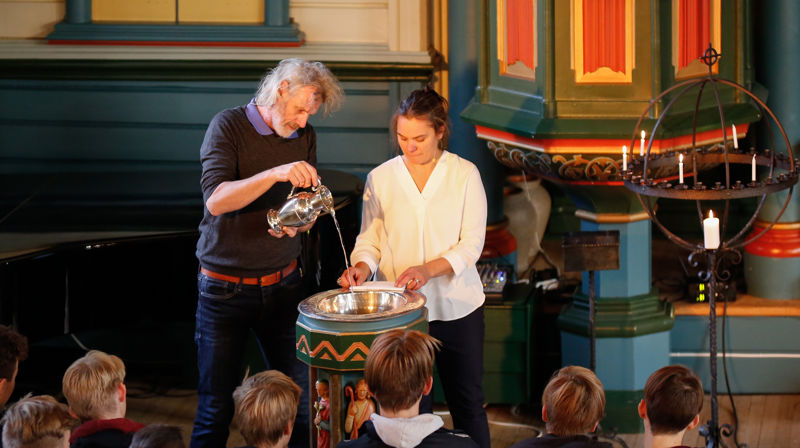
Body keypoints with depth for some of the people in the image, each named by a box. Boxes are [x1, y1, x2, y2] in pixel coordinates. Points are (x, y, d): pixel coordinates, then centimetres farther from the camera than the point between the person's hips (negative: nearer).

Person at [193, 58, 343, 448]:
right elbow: (216, 200, -20)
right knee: (216, 406, 0)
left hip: (282, 284, 4)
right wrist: (276, 174, -31)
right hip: (225, 289, -4)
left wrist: (296, 222, -11)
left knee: (299, 398, 2)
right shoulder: (229, 126, -8)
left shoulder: (303, 136, 7)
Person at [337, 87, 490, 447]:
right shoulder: (380, 178, 1)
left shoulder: (465, 174, -3)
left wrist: (428, 269, -22)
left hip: (456, 306, -1)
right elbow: (370, 240, 6)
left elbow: (471, 244, -6)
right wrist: (362, 267, -17)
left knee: (467, 402, 8)